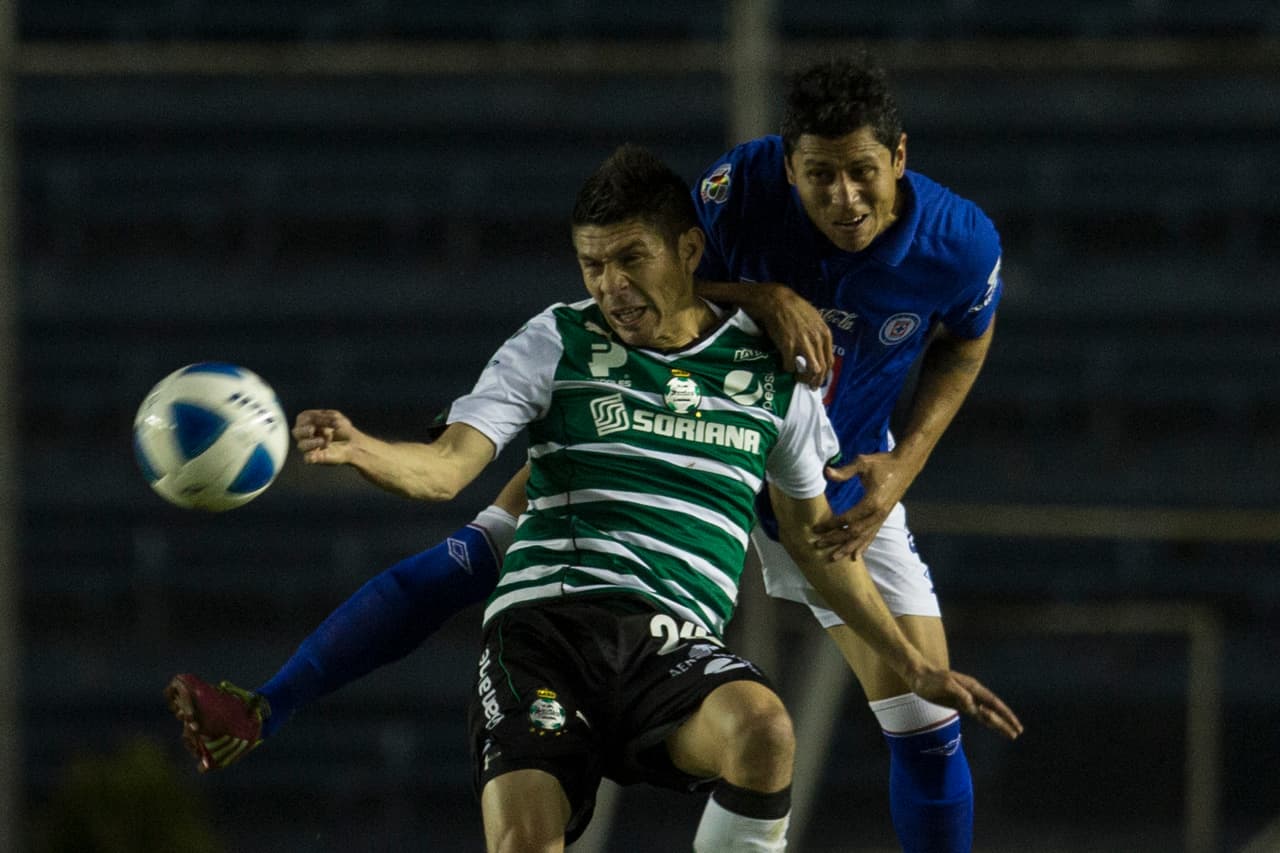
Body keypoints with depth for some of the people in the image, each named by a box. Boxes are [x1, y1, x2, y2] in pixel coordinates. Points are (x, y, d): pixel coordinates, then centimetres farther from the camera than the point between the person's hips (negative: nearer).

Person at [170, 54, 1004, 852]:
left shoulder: (963, 244, -24)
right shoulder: (746, 184, -29)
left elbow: (966, 344, -1)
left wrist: (905, 462, -14)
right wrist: (757, 296, -38)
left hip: (834, 480, 1)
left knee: (925, 718, -4)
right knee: (481, 553, -15)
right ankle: (264, 712, -13)